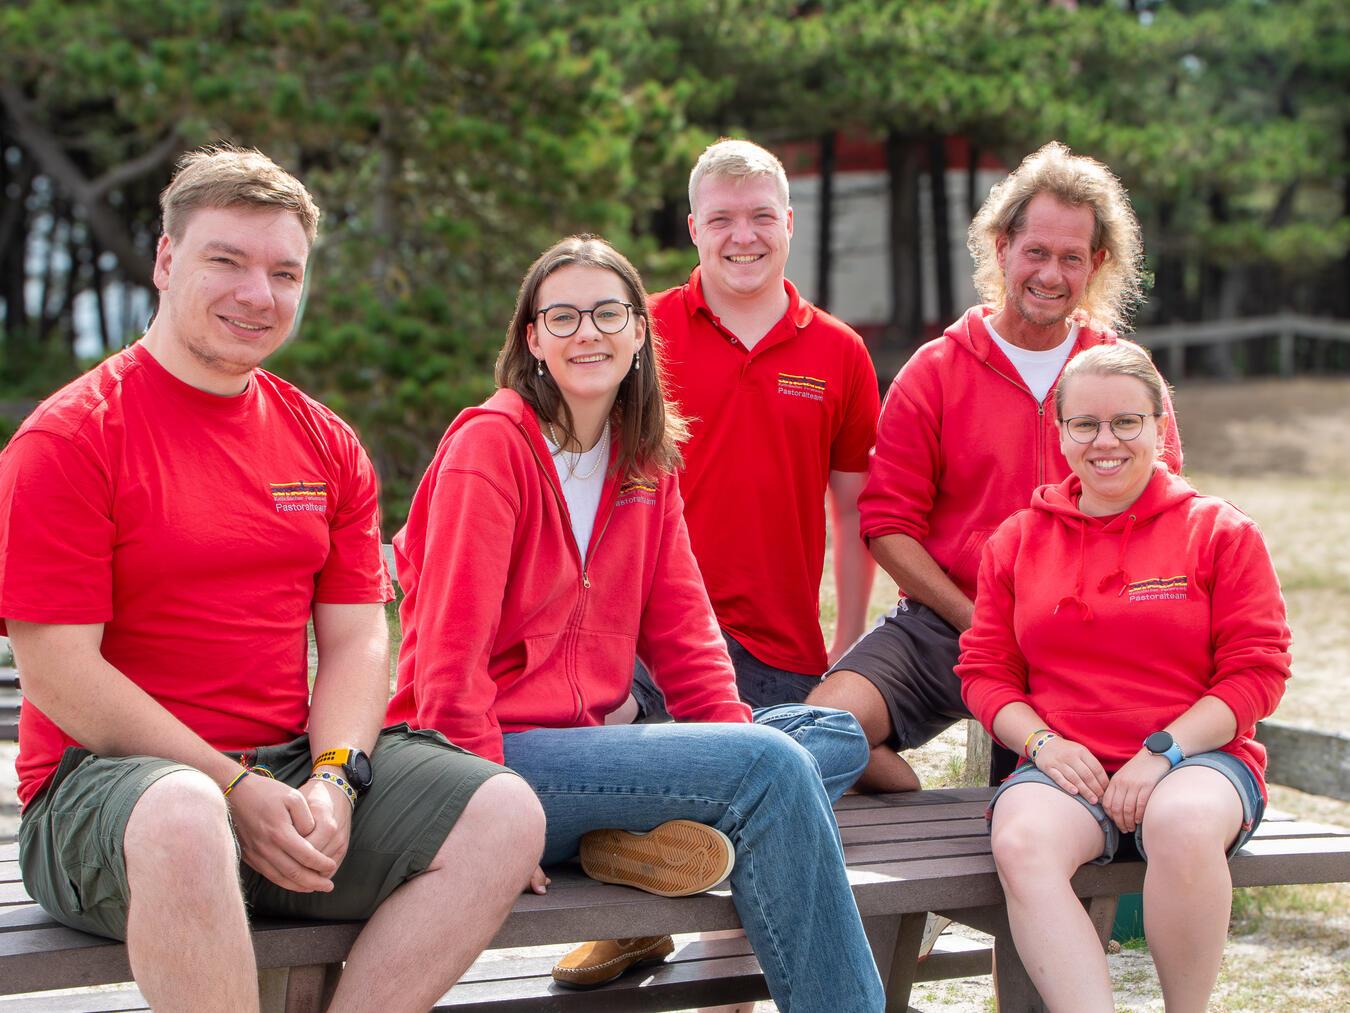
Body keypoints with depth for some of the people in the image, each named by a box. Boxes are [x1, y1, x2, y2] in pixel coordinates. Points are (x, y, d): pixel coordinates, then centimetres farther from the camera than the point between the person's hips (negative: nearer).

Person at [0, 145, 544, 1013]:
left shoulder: (325, 445, 14)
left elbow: (357, 639, 9)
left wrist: (333, 777, -12)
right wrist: (237, 790, -17)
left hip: (295, 761, 6)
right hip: (111, 774, -6)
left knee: (504, 814, -15)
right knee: (182, 818, -40)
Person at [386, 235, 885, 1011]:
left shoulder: (646, 465, 14)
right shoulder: (490, 444, -10)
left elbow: (680, 627, 10)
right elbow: (449, 649, -15)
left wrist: (737, 736, -7)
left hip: (587, 739, 8)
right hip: (499, 755, -8)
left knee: (836, 737, -2)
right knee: (770, 766, -23)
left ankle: (644, 841, -23)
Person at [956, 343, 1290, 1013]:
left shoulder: (1220, 531, 7)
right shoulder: (1019, 539, 15)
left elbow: (1256, 672, 1)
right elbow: (983, 670, 13)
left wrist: (1163, 752, -12)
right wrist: (1043, 742, -7)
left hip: (1199, 756, -2)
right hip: (1068, 764, 2)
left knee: (1183, 823, -38)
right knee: (1021, 841, -33)